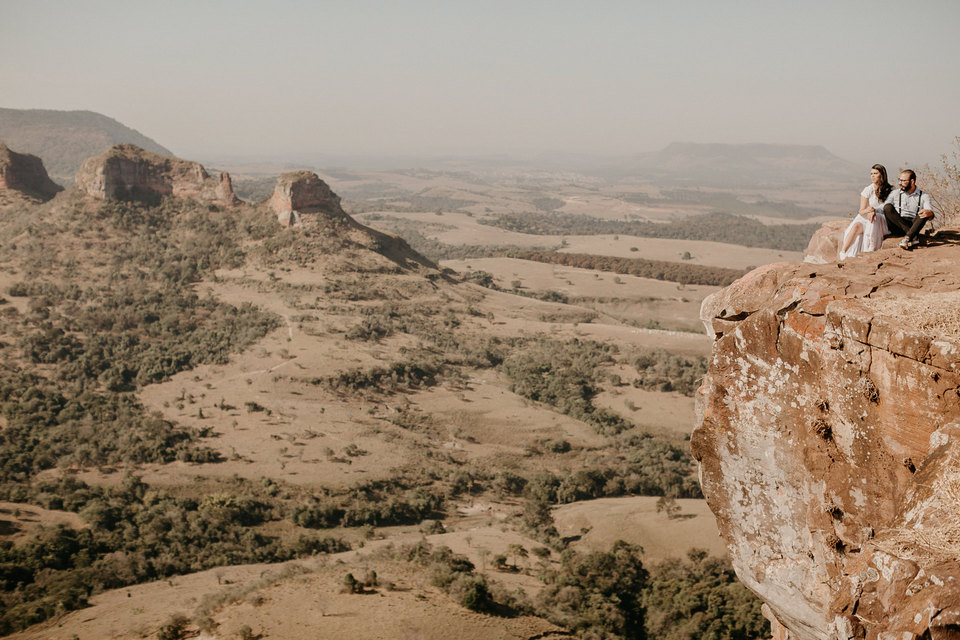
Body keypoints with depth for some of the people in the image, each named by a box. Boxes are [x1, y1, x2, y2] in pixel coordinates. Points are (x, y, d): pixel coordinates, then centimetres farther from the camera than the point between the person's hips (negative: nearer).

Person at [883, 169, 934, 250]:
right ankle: (914, 237, -32)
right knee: (888, 207, -25)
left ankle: (907, 238, -42)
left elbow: (930, 214, -5)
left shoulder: (924, 196, 11)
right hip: (897, 227, 1)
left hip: (914, 226, -1)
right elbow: (883, 208, 5)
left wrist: (928, 213, -31)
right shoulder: (895, 194, 15)